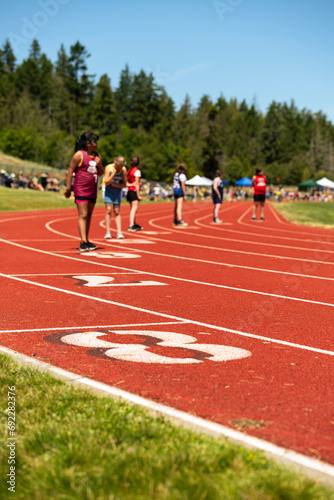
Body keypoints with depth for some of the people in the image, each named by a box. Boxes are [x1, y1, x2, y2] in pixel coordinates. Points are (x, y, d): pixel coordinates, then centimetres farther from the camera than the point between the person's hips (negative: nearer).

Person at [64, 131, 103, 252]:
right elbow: (70, 170, -7)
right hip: (81, 190, -7)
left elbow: (100, 173, 20)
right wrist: (68, 188, -11)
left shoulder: (97, 156, 14)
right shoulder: (79, 155, -7)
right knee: (83, 215, -12)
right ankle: (83, 242, -16)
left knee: (88, 216, 11)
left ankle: (86, 241, 18)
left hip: (92, 191, 7)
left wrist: (99, 165, -2)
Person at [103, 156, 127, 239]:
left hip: (118, 191, 2)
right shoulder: (108, 168, -19)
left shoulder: (124, 170, -13)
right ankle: (108, 232, -7)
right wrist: (113, 174, -33)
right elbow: (106, 183, -21)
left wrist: (115, 185, -21)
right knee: (108, 210, -11)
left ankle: (119, 232, -5)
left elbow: (124, 184, -5)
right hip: (108, 190, -2)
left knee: (117, 211, -3)